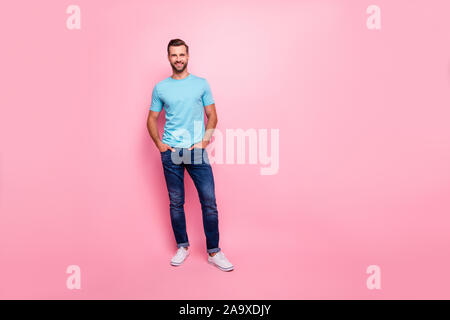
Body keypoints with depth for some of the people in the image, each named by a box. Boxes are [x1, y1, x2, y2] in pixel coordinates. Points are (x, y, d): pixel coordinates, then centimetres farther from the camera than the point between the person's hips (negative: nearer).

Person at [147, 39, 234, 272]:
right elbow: (151, 119, 13)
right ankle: (182, 247, 25)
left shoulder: (201, 84, 6)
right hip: (171, 153, 1)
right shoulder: (160, 88, 8)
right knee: (176, 203, 8)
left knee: (209, 202, -3)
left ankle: (214, 252, 10)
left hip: (197, 152, -1)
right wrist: (159, 144, 0)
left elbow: (212, 115, 7)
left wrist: (204, 141, -6)